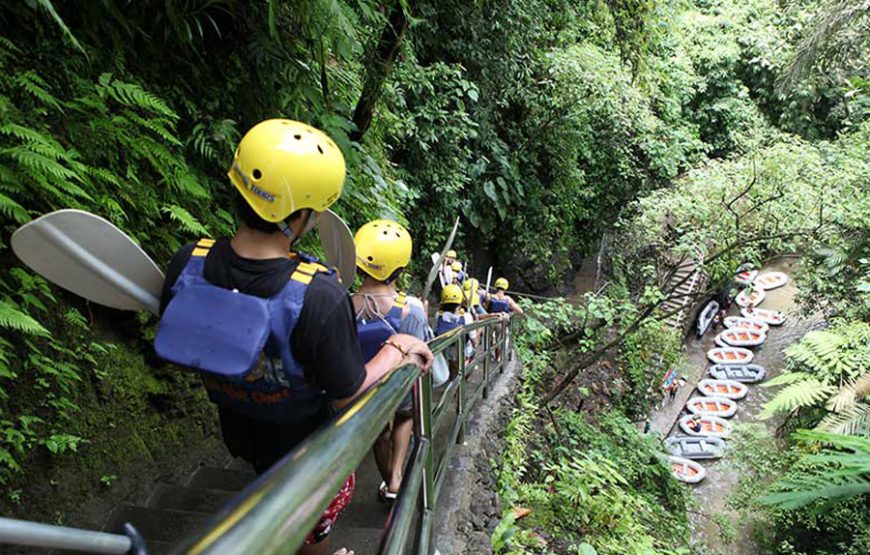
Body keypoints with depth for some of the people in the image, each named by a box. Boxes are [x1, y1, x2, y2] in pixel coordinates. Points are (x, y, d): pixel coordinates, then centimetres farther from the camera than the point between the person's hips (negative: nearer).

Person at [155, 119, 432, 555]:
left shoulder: (187, 264, -26)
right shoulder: (319, 296, -42)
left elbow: (176, 342, -6)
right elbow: (345, 395, -27)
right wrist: (397, 350, -13)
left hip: (235, 427, 6)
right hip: (305, 440, -5)